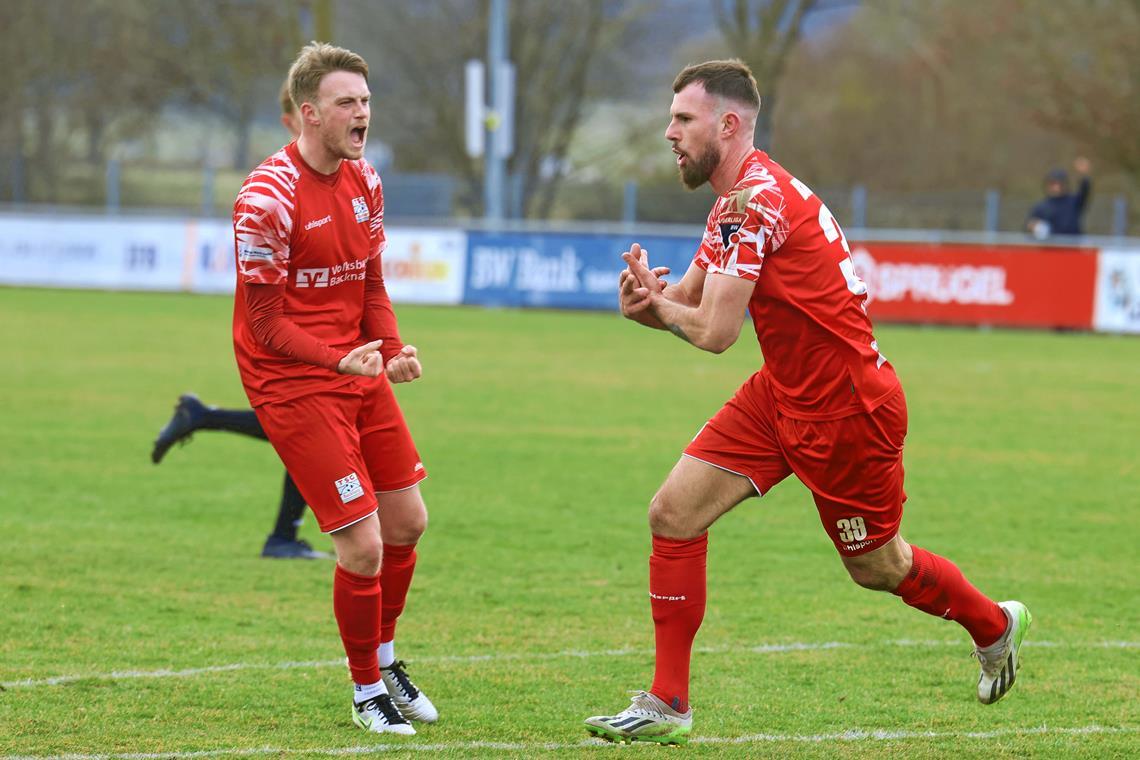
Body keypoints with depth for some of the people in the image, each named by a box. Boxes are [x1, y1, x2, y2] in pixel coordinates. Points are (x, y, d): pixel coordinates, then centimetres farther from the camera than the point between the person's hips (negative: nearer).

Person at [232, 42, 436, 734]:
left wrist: (392, 352, -5)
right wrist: (340, 360, -31)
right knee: (362, 545, -10)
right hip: (291, 383, -8)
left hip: (359, 373, 8)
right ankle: (367, 690, 10)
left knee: (408, 522, 11)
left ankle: (384, 658, 34)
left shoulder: (364, 181, 6)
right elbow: (266, 322, -17)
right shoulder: (267, 199, -19)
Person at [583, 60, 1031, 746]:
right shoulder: (742, 198, 8)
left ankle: (997, 625, 39)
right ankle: (667, 706, 0)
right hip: (783, 394, 9)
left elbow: (715, 332, -25)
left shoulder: (755, 200, -24)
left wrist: (657, 304, -5)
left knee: (878, 566, 10)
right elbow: (688, 301, 13)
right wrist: (650, 299, -10)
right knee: (674, 513, -4)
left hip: (847, 409, -9)